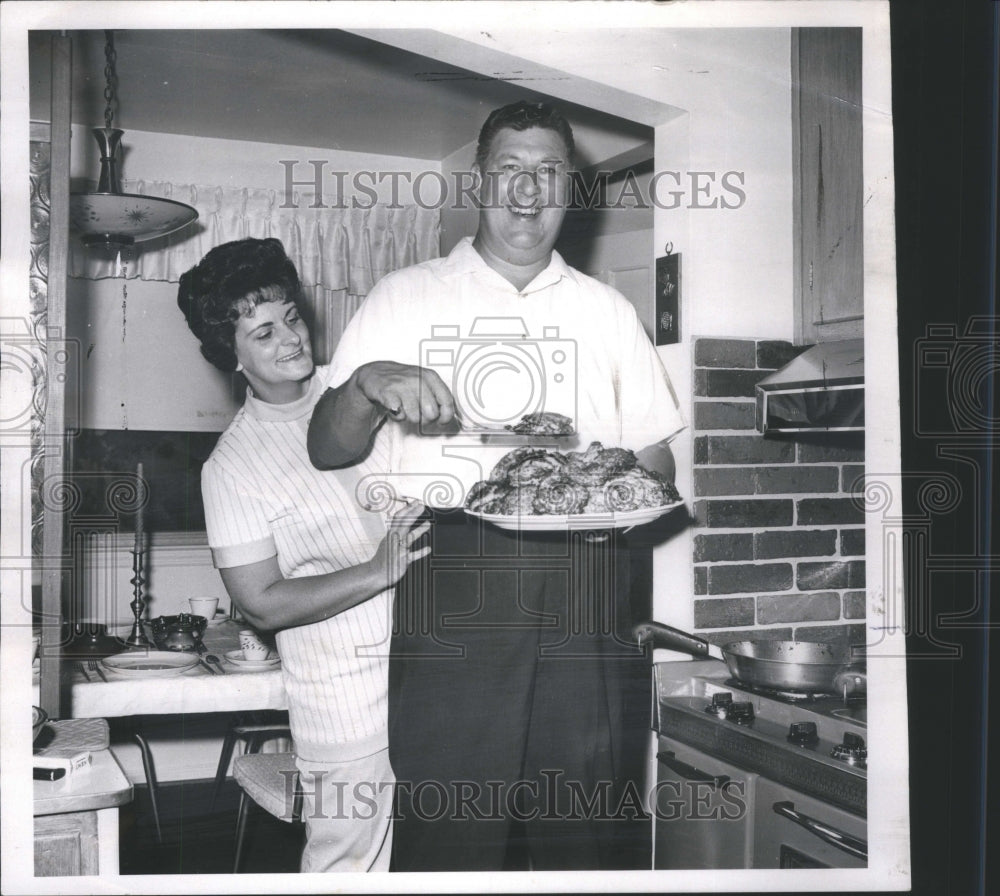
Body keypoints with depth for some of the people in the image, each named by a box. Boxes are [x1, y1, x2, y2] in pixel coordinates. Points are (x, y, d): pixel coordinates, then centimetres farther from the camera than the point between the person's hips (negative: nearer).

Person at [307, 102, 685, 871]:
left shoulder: (608, 310, 18)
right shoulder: (404, 298, 12)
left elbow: (656, 461, 18)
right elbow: (327, 450, 9)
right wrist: (368, 384, -10)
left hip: (584, 590, 2)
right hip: (451, 583, -1)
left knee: (593, 828, 0)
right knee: (450, 826, -4)